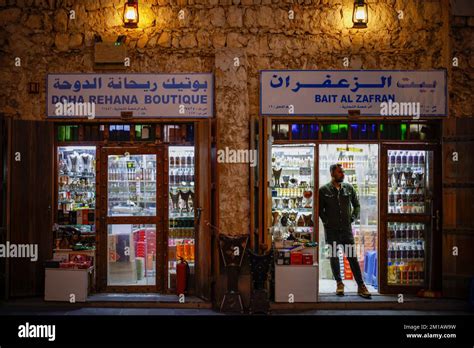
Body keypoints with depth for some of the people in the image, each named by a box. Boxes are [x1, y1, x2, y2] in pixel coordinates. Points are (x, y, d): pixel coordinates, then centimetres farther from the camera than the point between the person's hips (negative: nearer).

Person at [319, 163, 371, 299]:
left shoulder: (349, 188, 6)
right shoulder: (324, 190, -2)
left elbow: (357, 205, 15)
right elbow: (319, 209, 3)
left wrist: (353, 218, 6)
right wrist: (326, 221, -4)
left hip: (346, 228, 1)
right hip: (331, 230, -1)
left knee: (352, 257, 0)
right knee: (334, 256, 7)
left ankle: (361, 286, 3)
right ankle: (339, 283, 20)